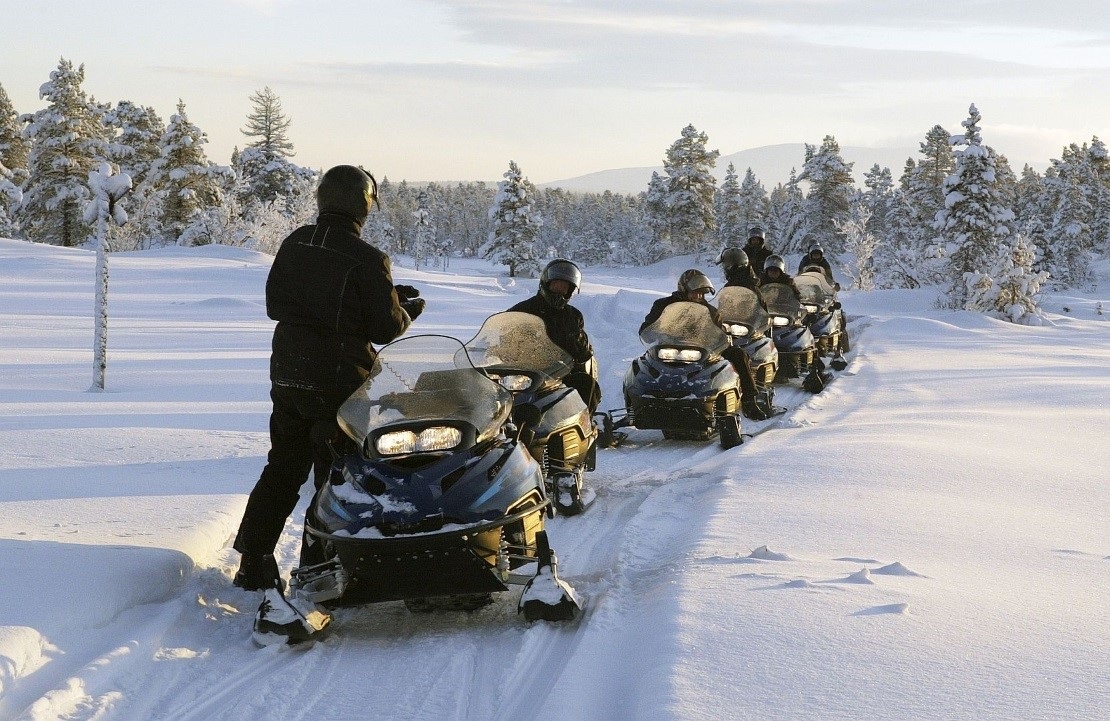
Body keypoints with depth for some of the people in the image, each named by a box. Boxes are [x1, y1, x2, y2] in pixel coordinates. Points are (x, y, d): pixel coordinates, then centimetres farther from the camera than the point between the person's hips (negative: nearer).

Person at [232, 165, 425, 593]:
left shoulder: (294, 245, 2)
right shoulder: (367, 260, -14)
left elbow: (274, 304, 11)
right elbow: (385, 328, -11)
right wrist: (408, 310, 8)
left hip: (287, 376, 6)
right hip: (340, 381, -6)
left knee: (281, 469, 17)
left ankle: (253, 564, 18)